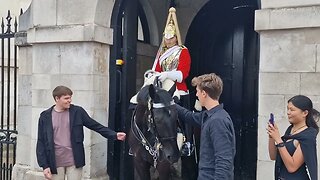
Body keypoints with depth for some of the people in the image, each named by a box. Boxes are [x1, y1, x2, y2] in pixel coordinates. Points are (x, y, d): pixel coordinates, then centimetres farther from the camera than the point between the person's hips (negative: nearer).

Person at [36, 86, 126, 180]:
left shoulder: (77, 111, 0)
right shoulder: (45, 116, -1)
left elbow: (95, 125, 2)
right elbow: (41, 142, 0)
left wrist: (114, 135, -7)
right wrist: (44, 166, -5)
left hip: (74, 161, 0)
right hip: (55, 163, 0)